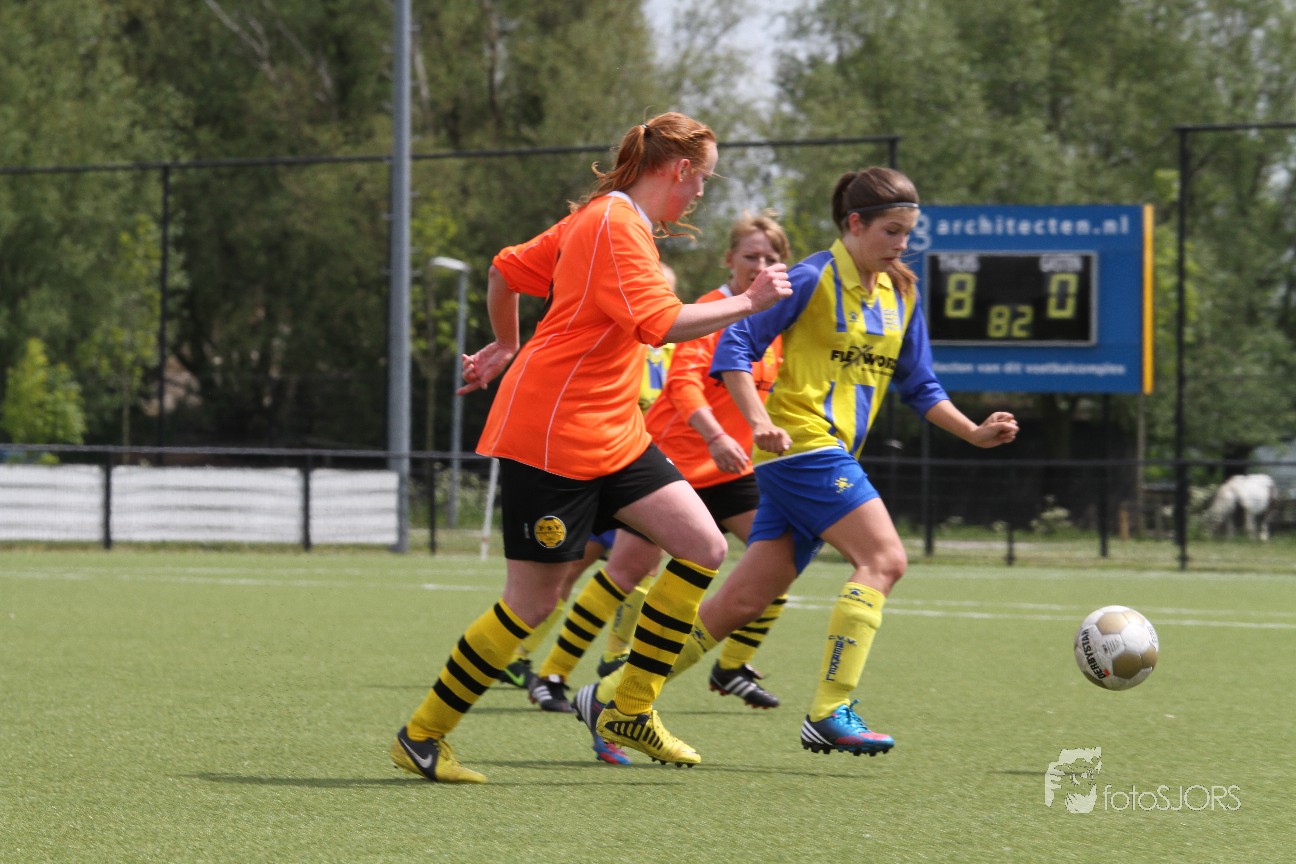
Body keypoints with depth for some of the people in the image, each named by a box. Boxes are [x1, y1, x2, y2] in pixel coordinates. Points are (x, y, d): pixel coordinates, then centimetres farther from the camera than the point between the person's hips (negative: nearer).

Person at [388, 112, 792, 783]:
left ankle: (631, 708, 6)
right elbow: (663, 323, -26)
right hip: (551, 437, -10)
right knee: (532, 604, -5)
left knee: (704, 546, -1)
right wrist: (749, 302, -16)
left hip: (611, 437, 10)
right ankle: (419, 736, 8)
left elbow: (505, 270, 22)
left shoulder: (605, 219, 15)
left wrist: (506, 348, 35)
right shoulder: (616, 224, -15)